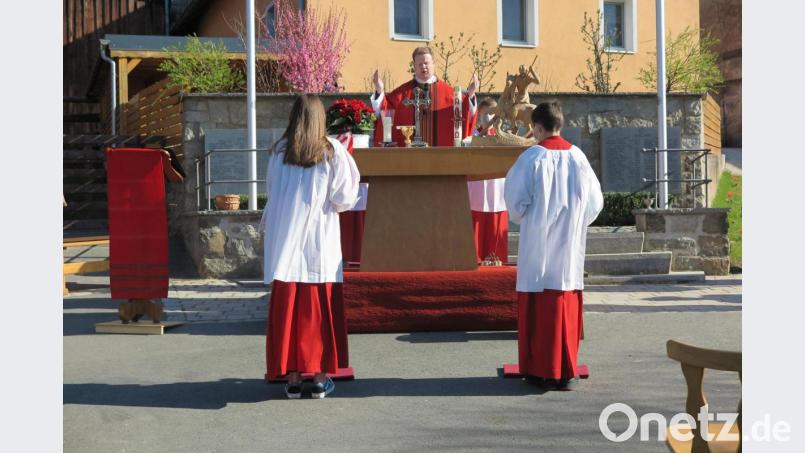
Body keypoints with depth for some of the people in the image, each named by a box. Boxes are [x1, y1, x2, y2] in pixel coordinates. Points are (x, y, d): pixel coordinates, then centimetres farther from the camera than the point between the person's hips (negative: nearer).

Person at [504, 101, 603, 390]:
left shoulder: (532, 157, -9)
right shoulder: (577, 156, 2)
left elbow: (515, 198, -7)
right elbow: (594, 201, 7)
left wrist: (520, 218, 13)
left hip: (538, 242, -3)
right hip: (570, 244, 3)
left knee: (538, 306, 4)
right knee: (567, 305, 8)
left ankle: (540, 370, 7)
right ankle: (566, 371, 9)